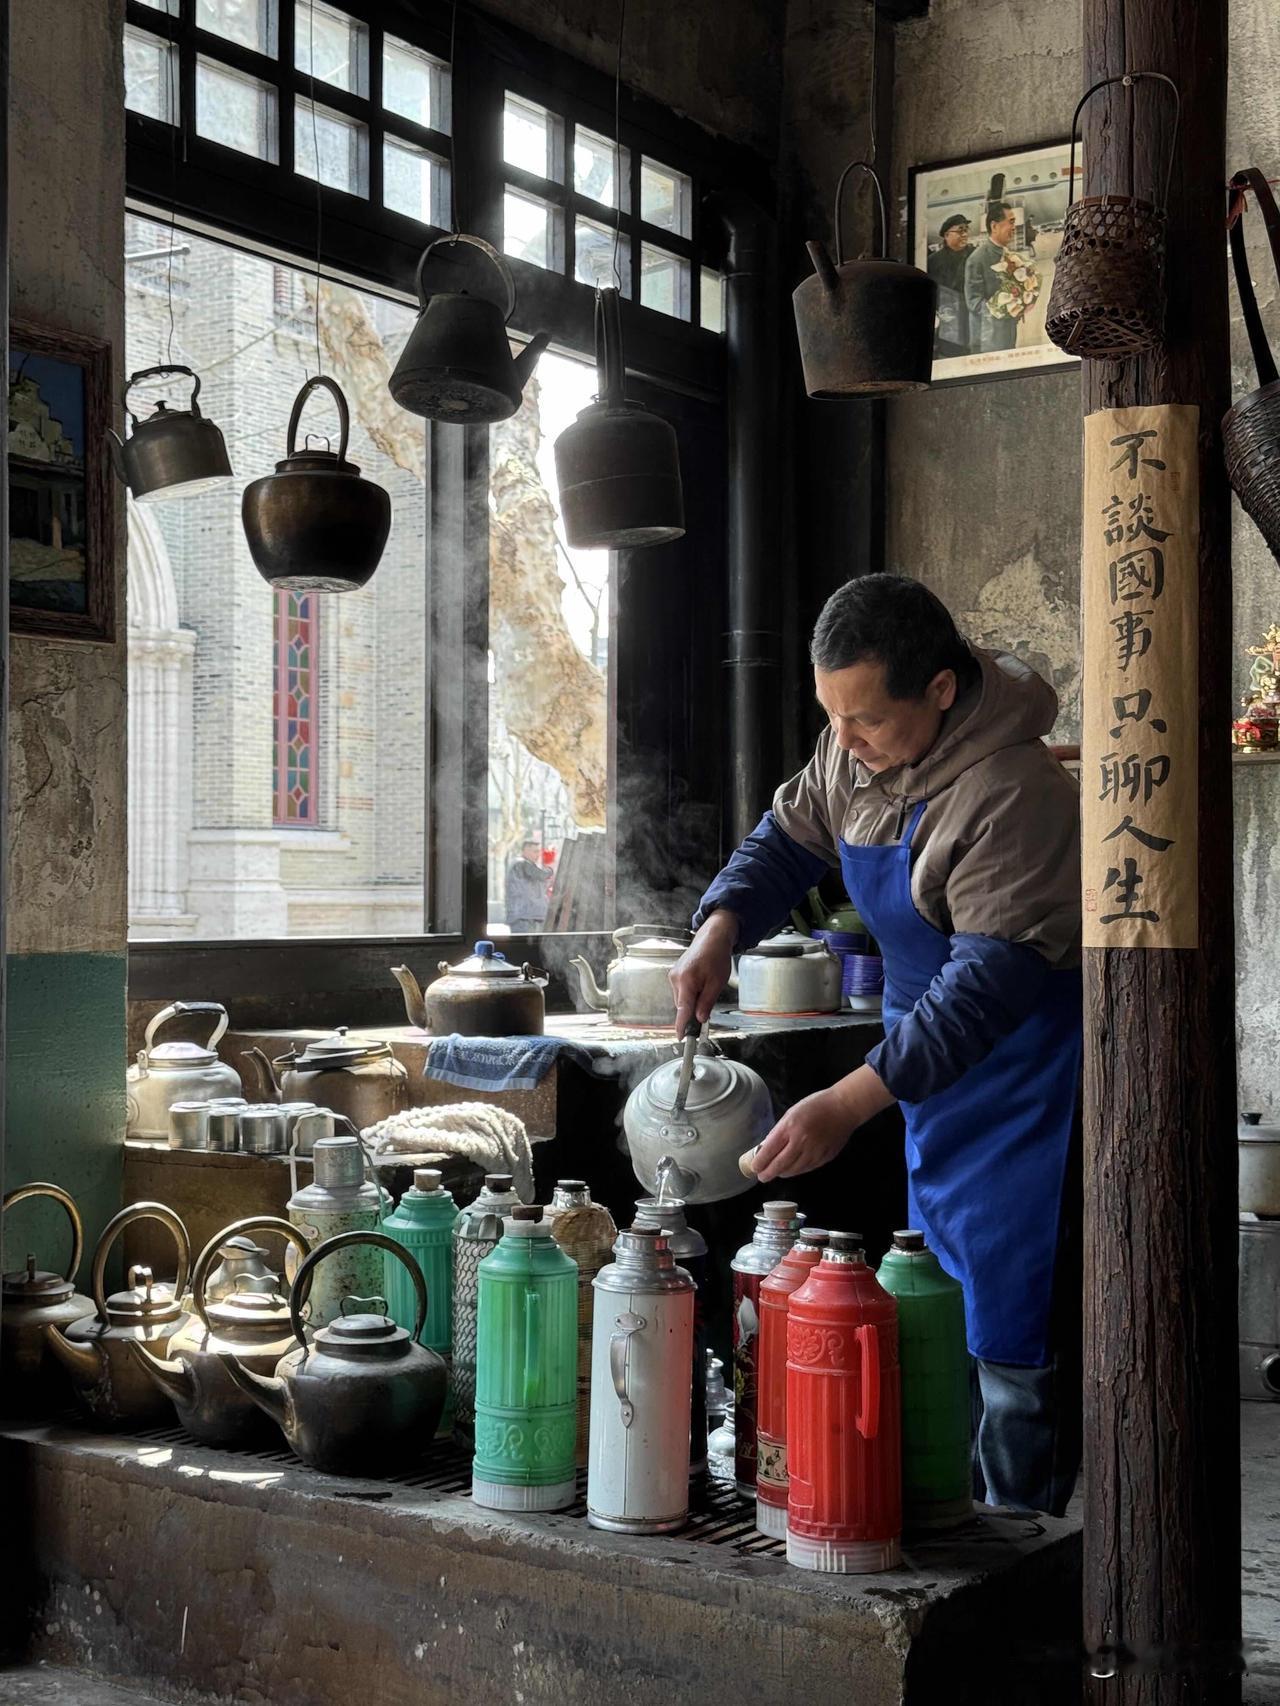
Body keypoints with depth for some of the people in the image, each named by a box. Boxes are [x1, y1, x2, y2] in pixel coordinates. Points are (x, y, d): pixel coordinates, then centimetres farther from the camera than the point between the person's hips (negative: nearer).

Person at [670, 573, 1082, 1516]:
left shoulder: (1013, 797, -28)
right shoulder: (857, 747, -2)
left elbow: (995, 980, -32)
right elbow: (791, 837, 12)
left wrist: (852, 1102, -36)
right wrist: (721, 925, -9)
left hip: (1023, 1076, -9)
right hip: (933, 1061, 9)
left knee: (1015, 1333, -5)